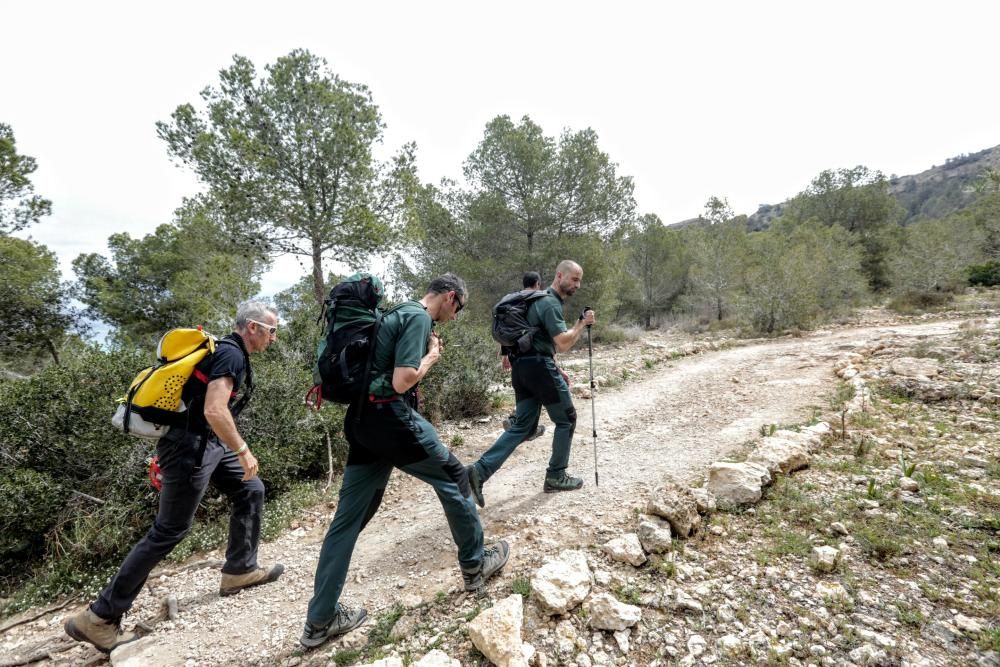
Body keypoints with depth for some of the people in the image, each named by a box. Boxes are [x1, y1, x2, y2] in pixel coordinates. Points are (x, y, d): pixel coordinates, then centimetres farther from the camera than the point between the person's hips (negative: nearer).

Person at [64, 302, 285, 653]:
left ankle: (240, 570, 25)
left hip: (207, 442, 10)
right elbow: (215, 411, -30)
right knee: (169, 530, -1)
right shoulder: (231, 355, -20)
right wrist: (244, 451, -20)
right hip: (190, 446, -10)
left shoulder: (225, 350, 11)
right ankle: (99, 618, 13)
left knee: (251, 491, 14)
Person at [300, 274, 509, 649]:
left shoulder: (399, 312, 19)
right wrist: (431, 357, -3)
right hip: (389, 417, -9)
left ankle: (319, 620, 21)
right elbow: (402, 381, -20)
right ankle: (475, 566, 26)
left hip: (362, 418, 9)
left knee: (349, 517, 11)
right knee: (453, 478, 11)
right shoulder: (419, 318, -11)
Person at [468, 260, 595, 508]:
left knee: (522, 425, 8)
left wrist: (556, 369, 23)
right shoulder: (550, 303, -12)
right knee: (566, 420, 8)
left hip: (522, 367, 9)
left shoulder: (541, 300, 21)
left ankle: (480, 470, -2)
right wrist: (582, 323, -8)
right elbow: (563, 343, -21)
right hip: (539, 367, -9)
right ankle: (556, 477, 18)